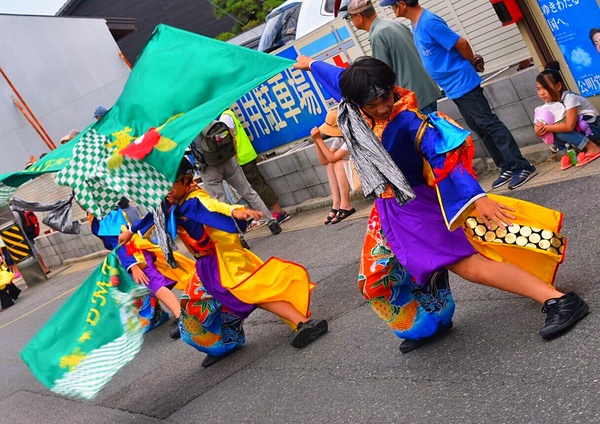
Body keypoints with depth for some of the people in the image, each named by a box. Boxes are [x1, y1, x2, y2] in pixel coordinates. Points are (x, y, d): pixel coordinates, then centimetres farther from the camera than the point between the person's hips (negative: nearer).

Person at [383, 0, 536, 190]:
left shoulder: (428, 22, -20)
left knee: (489, 124, -6)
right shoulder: (416, 24, 10)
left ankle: (523, 167, 0)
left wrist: (473, 64, -2)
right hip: (453, 87, 9)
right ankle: (508, 168, 19)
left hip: (462, 83, -9)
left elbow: (461, 42, -19)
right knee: (480, 129, 12)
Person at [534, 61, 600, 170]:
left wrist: (547, 127, -35)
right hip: (578, 128, 7)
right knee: (551, 130, -11)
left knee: (559, 131, -28)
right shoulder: (548, 104, -4)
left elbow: (569, 126, -35)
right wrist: (538, 131, -30)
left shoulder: (569, 98, -26)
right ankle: (566, 154, -3)